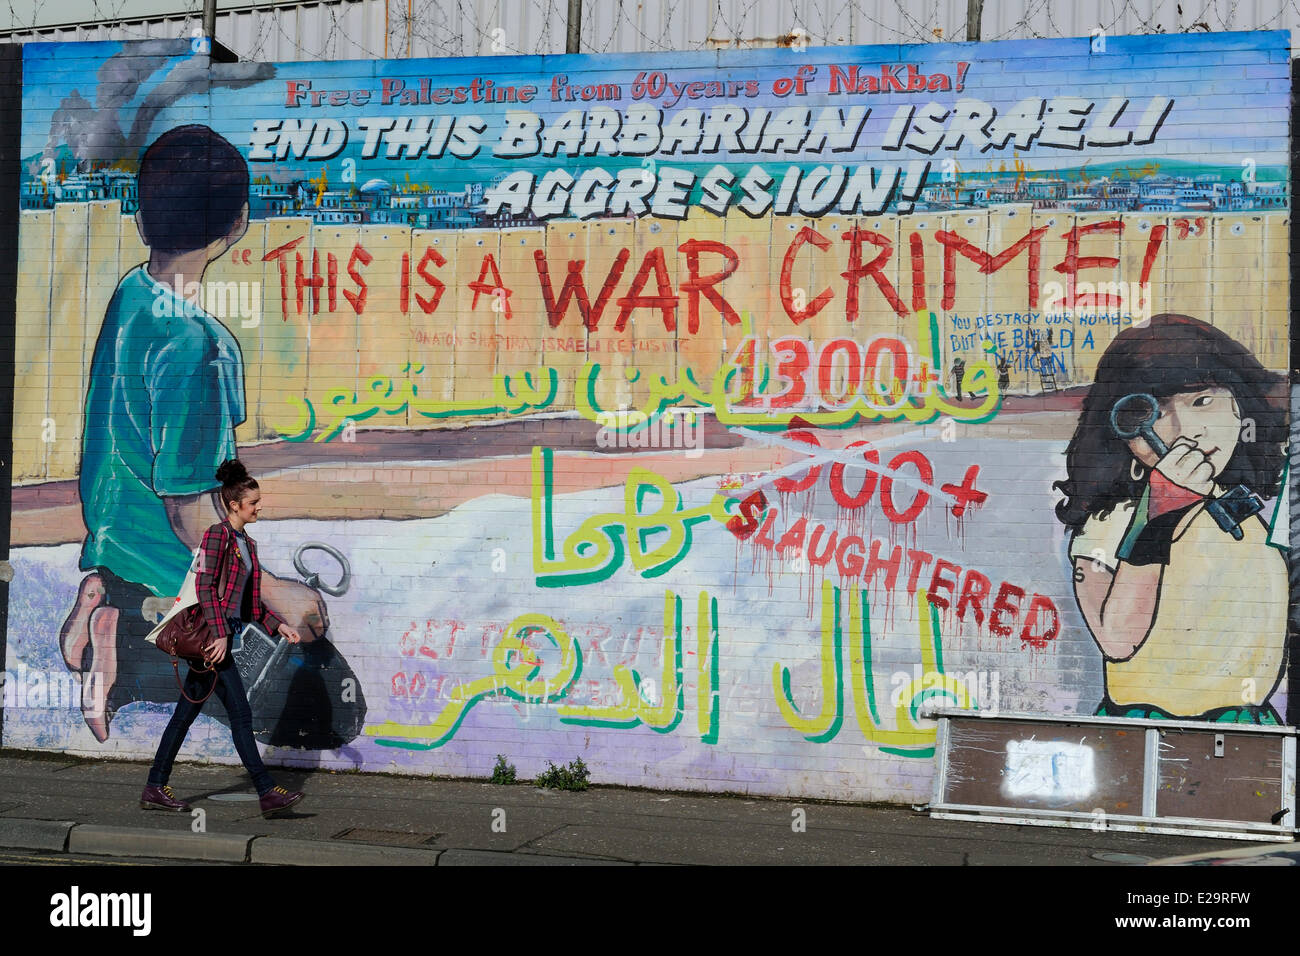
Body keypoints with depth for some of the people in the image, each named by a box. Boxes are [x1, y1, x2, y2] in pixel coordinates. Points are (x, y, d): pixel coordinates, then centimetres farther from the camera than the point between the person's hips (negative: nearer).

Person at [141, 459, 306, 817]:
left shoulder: (247, 543, 17)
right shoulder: (218, 535, -10)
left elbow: (251, 600, 22)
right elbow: (205, 586, -18)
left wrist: (278, 625, 13)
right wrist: (219, 634, -22)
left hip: (220, 637, 9)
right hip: (211, 635, -9)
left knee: (186, 713, 12)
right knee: (241, 714, -8)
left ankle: (155, 789, 18)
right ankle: (267, 793, -6)